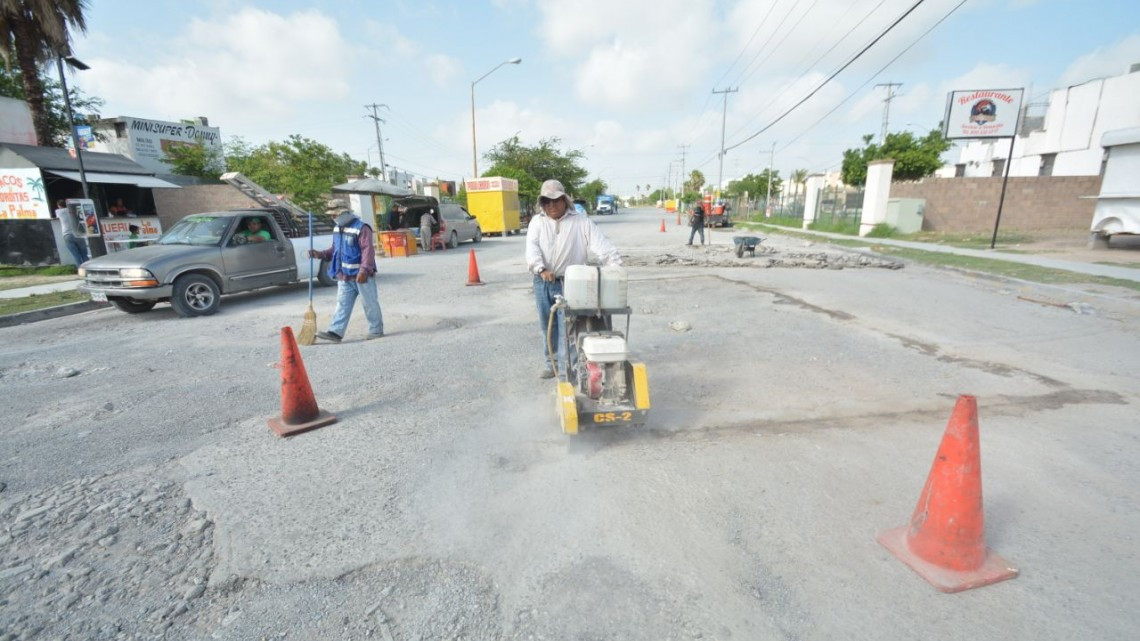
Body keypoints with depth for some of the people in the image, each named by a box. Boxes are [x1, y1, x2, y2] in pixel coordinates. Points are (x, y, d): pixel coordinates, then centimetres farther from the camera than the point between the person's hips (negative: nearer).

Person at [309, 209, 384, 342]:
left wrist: (364, 270, -29)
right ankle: (335, 332, 5)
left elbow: (367, 250, -21)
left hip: (361, 275, -7)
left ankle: (376, 330, 14)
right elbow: (334, 250, 23)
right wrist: (320, 254, 7)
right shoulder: (337, 229, 15)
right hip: (344, 276, 8)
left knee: (370, 304, 3)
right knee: (342, 304, 5)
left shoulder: (361, 228, -12)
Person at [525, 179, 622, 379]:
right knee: (547, 326, 13)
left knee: (567, 327, -5)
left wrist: (616, 264, -28)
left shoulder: (580, 221, -2)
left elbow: (600, 243, -13)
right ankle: (551, 364, 28)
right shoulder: (537, 222, 6)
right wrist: (541, 269, -26)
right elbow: (532, 248, -8)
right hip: (542, 283, 4)